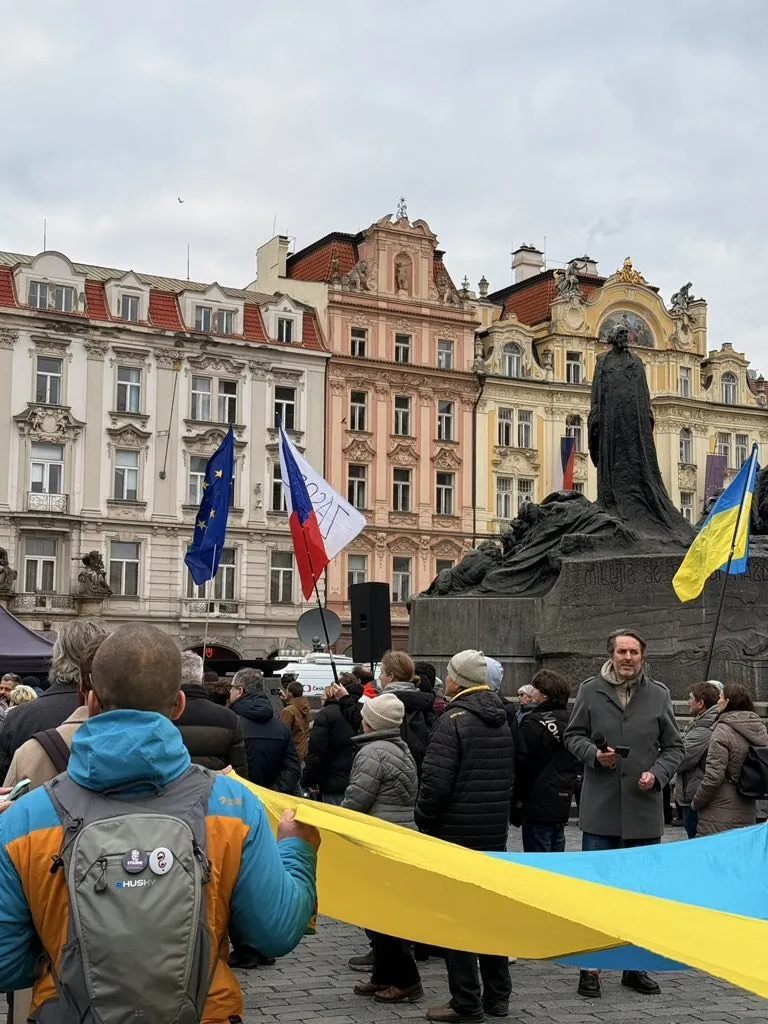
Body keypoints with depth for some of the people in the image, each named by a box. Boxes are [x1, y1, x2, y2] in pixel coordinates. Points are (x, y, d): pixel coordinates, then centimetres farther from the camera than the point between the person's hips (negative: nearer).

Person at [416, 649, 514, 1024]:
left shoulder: (454, 720, -16)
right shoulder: (502, 721, 10)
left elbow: (435, 782, -21)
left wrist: (424, 821, -7)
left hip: (456, 833, -8)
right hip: (495, 832, 8)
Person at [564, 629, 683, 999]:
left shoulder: (659, 695, 3)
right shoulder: (591, 691, 0)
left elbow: (674, 746, 8)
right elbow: (573, 735, 7)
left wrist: (657, 774, -9)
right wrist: (594, 754, -12)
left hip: (644, 809, 2)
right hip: (600, 808, -2)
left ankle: (636, 965, 24)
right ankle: (590, 966, 13)